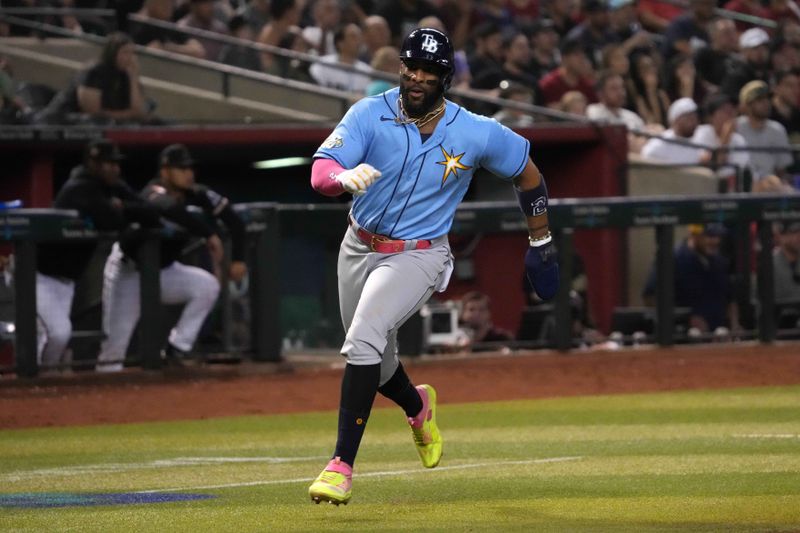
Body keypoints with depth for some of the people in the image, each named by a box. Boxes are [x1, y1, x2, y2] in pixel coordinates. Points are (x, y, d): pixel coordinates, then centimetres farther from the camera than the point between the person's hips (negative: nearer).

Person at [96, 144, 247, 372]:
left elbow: (232, 218, -5)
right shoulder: (155, 194, -29)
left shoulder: (194, 194, -10)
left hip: (164, 270, 6)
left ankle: (176, 350, -6)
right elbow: (169, 208, -53)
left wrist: (238, 259, -13)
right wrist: (209, 234, -49)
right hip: (129, 270, -6)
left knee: (207, 285, -13)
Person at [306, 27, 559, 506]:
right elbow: (320, 172, -25)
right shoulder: (371, 115, -13)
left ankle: (342, 465, -25)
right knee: (373, 362, 18)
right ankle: (418, 406, 54)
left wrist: (541, 244, 12)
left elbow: (528, 173, 6)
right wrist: (345, 177, -50)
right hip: (359, 249, 4)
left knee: (364, 339, -27)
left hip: (418, 255, -4)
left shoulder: (476, 133, -13)